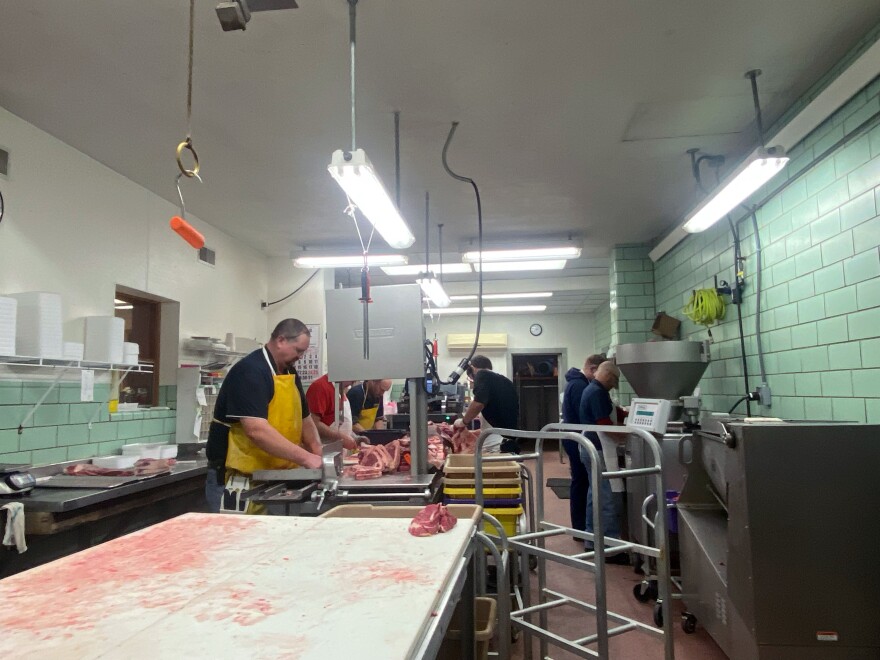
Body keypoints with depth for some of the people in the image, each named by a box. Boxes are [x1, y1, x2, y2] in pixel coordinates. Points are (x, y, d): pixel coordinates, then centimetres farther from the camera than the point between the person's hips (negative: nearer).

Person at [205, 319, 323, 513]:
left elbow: (303, 418, 17)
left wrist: (319, 453, 0)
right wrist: (305, 457, -28)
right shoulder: (250, 371, -18)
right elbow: (256, 430, -29)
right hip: (237, 479, -8)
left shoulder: (289, 373, 11)